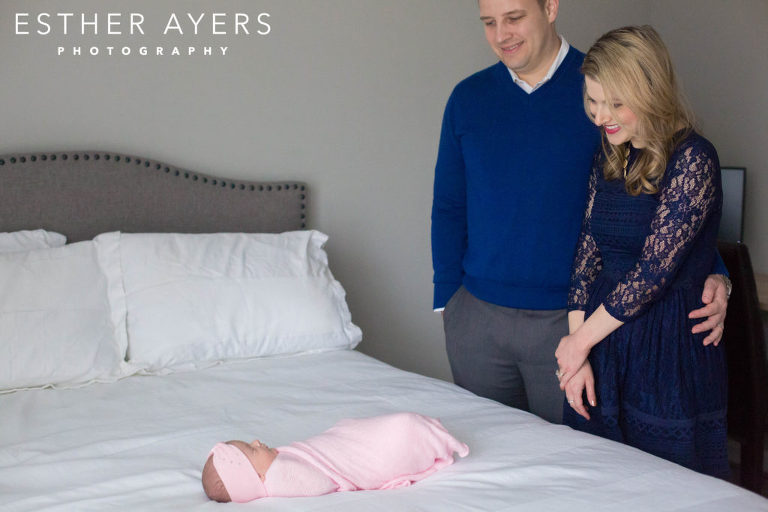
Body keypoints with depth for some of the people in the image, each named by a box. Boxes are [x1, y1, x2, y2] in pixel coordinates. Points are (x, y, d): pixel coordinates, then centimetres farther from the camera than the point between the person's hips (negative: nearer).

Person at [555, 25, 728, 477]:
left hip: (671, 351, -6)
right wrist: (577, 357, -2)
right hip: (604, 343, 6)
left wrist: (579, 340, -9)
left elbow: (654, 271, -18)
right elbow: (588, 253, 5)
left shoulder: (693, 159, -14)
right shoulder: (610, 159, 8)